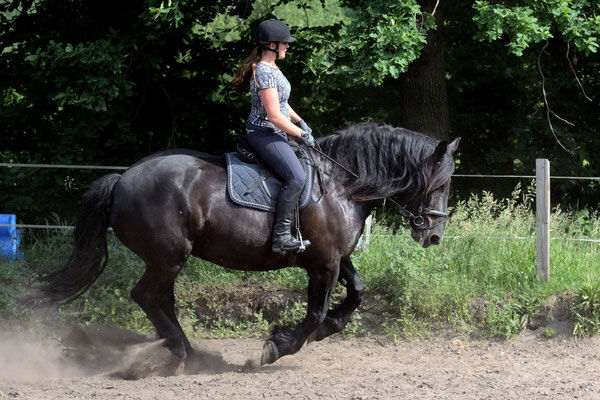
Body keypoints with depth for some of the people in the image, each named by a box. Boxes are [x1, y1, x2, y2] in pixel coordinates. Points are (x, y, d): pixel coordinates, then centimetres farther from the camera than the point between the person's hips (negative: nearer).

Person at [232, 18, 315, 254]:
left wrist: (300, 121, 14)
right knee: (296, 177, -25)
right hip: (264, 134, -11)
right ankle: (281, 236, -25)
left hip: (275, 133, 11)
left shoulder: (271, 68, 10)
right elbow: (274, 116, -24)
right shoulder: (264, 73, -22)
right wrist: (301, 135, -14)